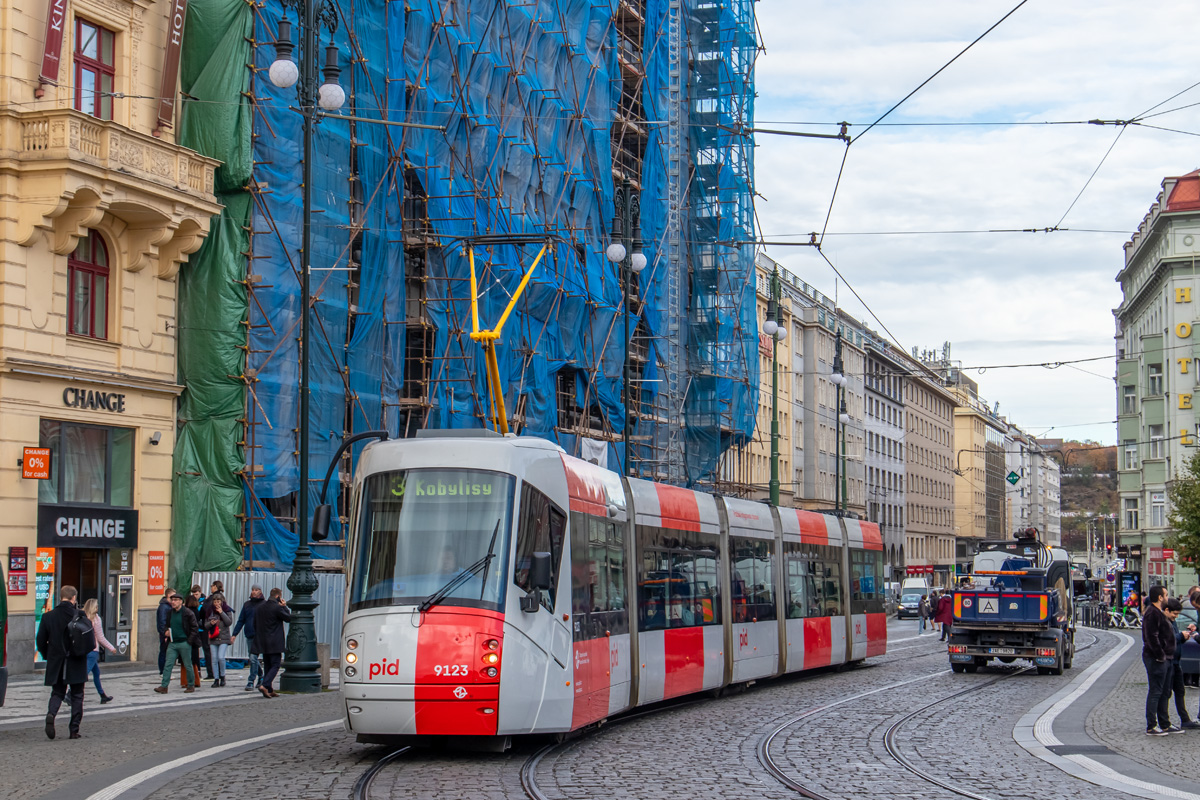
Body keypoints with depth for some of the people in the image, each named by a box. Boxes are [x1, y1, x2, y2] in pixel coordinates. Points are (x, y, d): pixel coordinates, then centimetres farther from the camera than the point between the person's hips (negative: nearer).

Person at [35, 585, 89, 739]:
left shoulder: (48, 616, -2)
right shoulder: (79, 615, -10)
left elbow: (41, 641, 0)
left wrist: (48, 657, 14)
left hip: (56, 663, 2)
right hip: (76, 664, -2)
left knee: (57, 693, 15)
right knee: (77, 695, 9)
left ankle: (51, 714, -15)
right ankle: (74, 730, 6)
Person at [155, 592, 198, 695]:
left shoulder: (187, 613, -8)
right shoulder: (170, 613, 10)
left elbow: (195, 627, -6)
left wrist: (189, 640, -12)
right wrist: (167, 633, 4)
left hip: (184, 643, -5)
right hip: (172, 643, 5)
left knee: (187, 665, 4)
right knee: (168, 665, -4)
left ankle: (191, 686, 16)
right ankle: (164, 687, -6)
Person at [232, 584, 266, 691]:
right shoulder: (247, 604, 13)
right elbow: (241, 620, 16)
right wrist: (234, 634, 9)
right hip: (249, 636, 5)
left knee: (253, 658, -11)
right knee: (254, 659, 12)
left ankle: (251, 682, -7)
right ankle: (261, 676, 31)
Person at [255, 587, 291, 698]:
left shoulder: (260, 608, 10)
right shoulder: (277, 608, -14)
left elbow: (255, 625, 15)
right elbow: (288, 618, -4)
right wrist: (285, 607, 3)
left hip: (263, 643, 7)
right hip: (275, 643, -7)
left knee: (267, 666, 12)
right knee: (275, 666, -3)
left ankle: (269, 690, 11)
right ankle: (265, 685, -19)